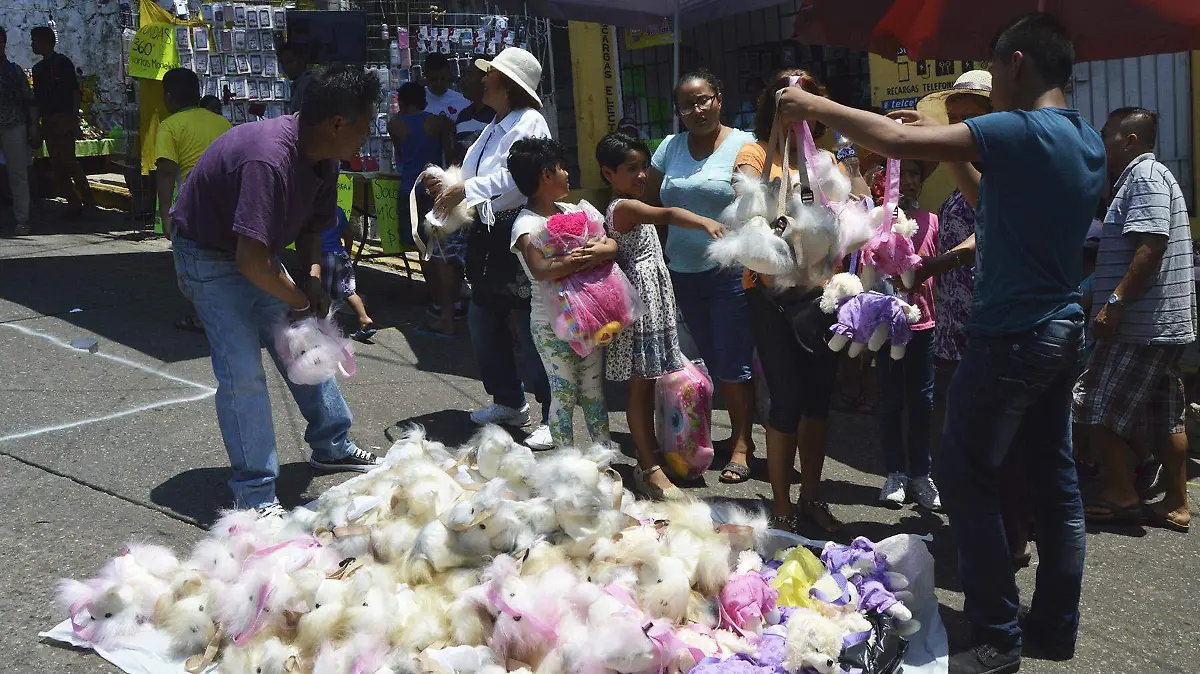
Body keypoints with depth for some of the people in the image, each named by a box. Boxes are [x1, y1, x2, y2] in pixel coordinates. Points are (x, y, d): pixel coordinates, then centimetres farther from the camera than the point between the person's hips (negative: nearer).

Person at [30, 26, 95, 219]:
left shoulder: (63, 63, -3)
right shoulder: (38, 68, 17)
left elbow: (75, 92, -8)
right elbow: (38, 99, 19)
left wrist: (74, 120, -14)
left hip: (64, 119, -7)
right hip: (47, 122, 7)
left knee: (68, 160, -14)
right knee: (56, 163, 3)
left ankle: (89, 199, -7)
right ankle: (74, 203, 7)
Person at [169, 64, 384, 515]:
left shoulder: (323, 157, -8)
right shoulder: (268, 160, -38)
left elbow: (312, 226, 8)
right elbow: (252, 262, -40)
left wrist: (312, 278, -11)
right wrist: (301, 301, -24)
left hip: (257, 254, 9)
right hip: (209, 256, -9)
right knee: (242, 370, -15)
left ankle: (331, 447, 32)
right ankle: (254, 496, -6)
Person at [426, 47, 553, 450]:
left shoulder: (529, 123, -12)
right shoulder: (494, 127, 20)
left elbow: (515, 179, -24)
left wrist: (465, 190, -21)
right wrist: (447, 186, 5)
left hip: (518, 235, -10)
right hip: (488, 236, 11)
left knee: (530, 329, -7)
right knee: (482, 322, 15)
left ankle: (552, 416, 2)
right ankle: (509, 402, 30)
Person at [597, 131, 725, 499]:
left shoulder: (624, 208, 14)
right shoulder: (624, 207, -17)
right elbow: (667, 214, -34)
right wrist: (707, 222, -48)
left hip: (654, 300, 10)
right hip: (639, 299, -10)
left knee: (647, 382, 15)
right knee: (640, 385, -5)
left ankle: (650, 451, 24)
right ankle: (649, 469, -1)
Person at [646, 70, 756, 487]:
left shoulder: (742, 146, -6)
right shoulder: (670, 148, 9)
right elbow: (649, 204, 13)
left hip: (730, 272, -6)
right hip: (683, 273, 6)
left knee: (733, 363, -3)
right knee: (712, 361, 14)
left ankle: (742, 444, 9)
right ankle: (740, 433, 28)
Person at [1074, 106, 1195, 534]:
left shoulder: (1145, 177, -12)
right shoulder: (1154, 177, 22)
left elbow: (1151, 246, -23)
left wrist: (1115, 301, -25)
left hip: (1139, 326, -10)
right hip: (1167, 324, 10)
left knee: (1097, 410, -3)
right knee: (1165, 418, 12)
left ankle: (1120, 496, 4)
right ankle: (1175, 505, 17)